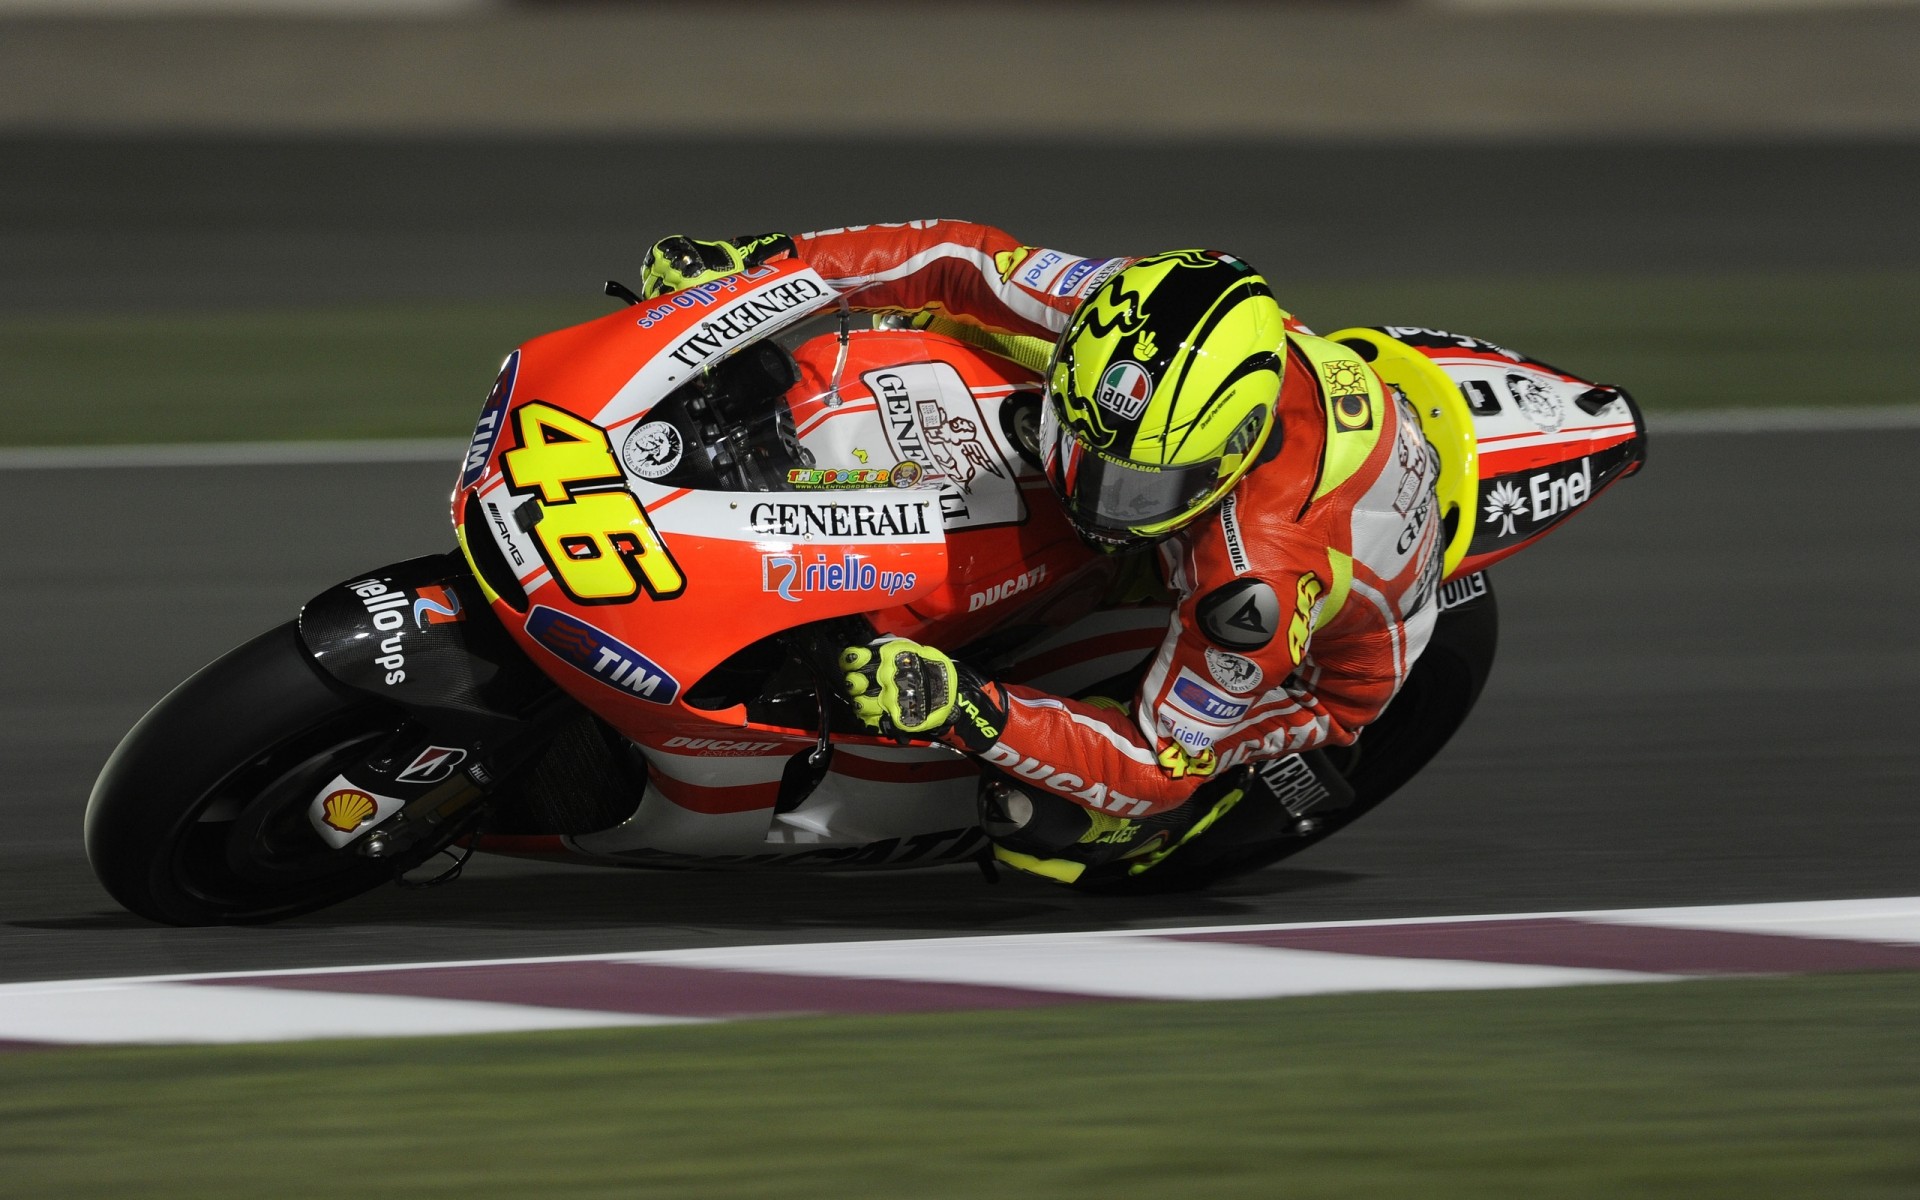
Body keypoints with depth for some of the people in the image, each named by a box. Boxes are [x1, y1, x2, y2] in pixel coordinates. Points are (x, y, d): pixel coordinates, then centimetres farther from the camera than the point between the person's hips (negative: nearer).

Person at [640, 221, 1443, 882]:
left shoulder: (1261, 581, -48)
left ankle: (1273, 767, 11)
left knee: (1040, 828, -15)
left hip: (1316, 669, -6)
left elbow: (1157, 768, -37)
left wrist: (966, 713, -49)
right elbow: (969, 262, -20)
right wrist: (757, 261, -26)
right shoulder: (1147, 318, -35)